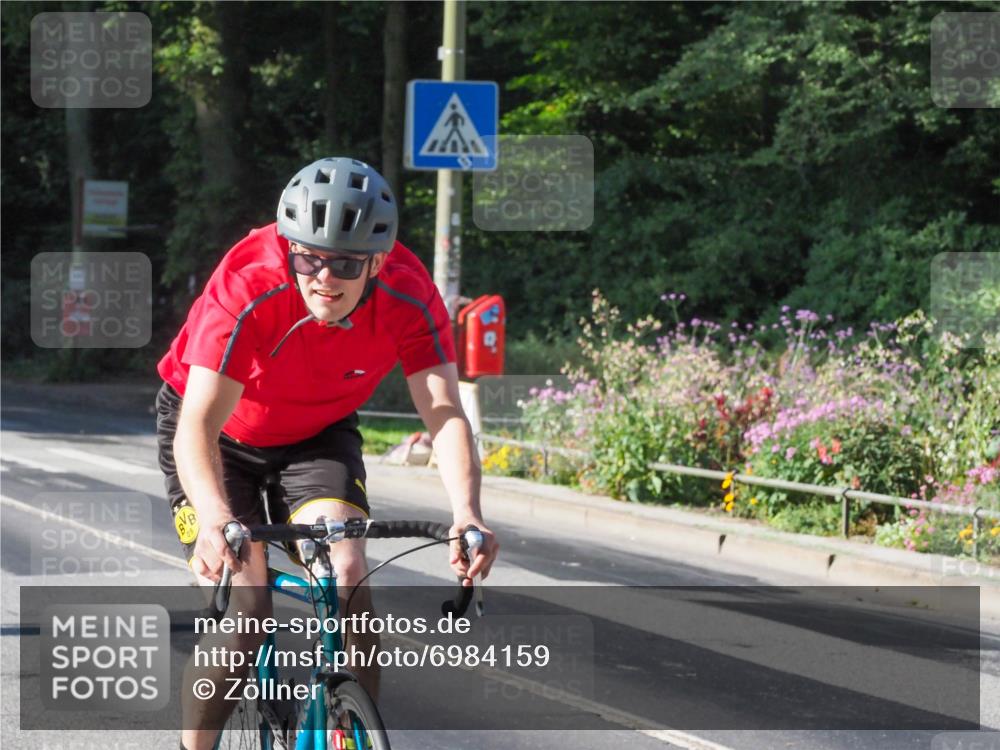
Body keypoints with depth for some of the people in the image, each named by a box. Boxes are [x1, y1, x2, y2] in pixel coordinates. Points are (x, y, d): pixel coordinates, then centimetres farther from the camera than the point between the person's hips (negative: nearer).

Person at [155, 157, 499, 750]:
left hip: (318, 434, 3)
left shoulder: (408, 296, -27)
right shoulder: (249, 288, -36)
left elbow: (444, 412, -32)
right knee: (240, 613, -16)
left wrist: (466, 514, -50)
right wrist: (215, 521, -61)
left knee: (349, 577, -20)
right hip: (222, 434, -2)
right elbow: (198, 424, -42)